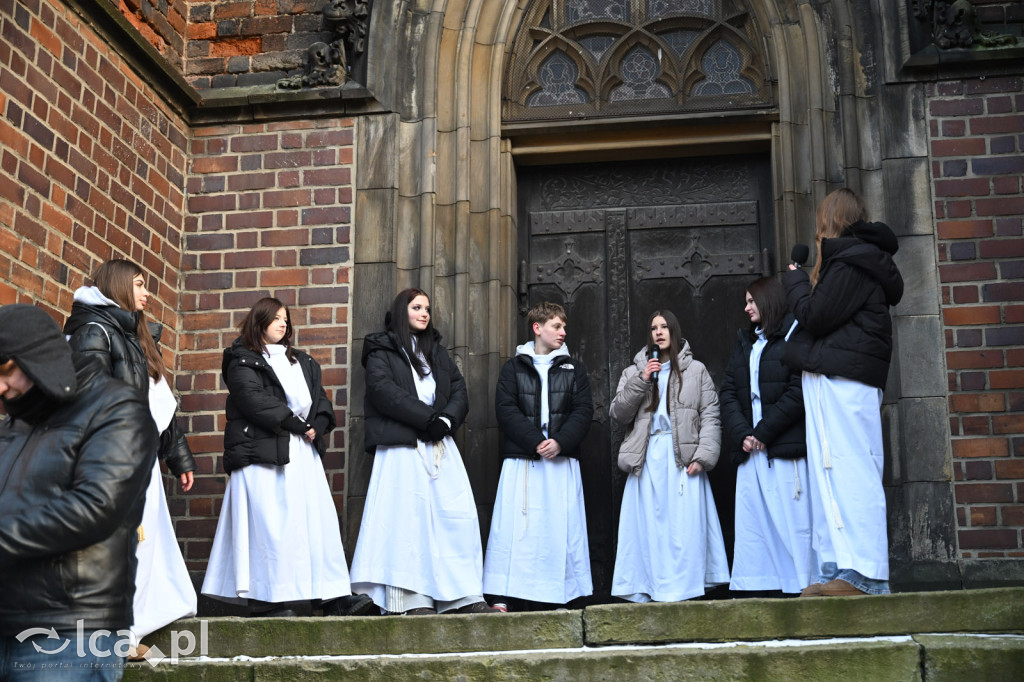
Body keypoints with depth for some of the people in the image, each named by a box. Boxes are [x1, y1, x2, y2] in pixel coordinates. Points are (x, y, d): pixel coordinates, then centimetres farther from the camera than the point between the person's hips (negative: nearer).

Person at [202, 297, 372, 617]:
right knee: (270, 523, -10)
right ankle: (269, 600, -5)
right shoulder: (242, 360, 3)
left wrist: (317, 426, -4)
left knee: (319, 519, -1)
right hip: (261, 453, -6)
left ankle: (334, 597, -3)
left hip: (302, 452, 6)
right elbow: (254, 399, -11)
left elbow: (320, 398, 16)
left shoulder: (301, 361, 24)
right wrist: (296, 424, -12)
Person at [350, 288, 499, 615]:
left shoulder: (436, 350, 23)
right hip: (402, 447, -5)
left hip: (440, 445, 5)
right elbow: (384, 391, -9)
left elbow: (459, 388, 13)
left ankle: (466, 596, -2)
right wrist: (427, 418, -13)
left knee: (457, 514, -3)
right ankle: (413, 599, -9)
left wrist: (447, 420, -6)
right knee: (408, 516, -10)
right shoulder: (381, 350, 6)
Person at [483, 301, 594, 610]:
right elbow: (505, 410, -2)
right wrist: (536, 442, -13)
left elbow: (583, 411, 5)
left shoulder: (574, 368, 15)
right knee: (517, 527, -6)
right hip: (521, 458, -2)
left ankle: (561, 594, 2)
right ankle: (506, 595, -5)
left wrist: (560, 441, -12)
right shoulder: (514, 368, 9)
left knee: (562, 526, -2)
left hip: (562, 460, 2)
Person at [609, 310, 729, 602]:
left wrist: (703, 456, -7)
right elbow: (618, 413, 9)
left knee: (684, 524, -7)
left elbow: (710, 416, 5)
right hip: (646, 457, 1)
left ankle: (681, 588, -5)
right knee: (647, 525, -3)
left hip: (683, 457, -1)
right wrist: (641, 380, -2)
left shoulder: (696, 370, 13)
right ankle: (645, 590, -1)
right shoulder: (634, 371, 18)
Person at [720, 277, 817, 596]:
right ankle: (755, 587, 5)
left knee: (793, 521, -6)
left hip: (785, 448, -6)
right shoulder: (744, 343, 20)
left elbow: (798, 392, -10)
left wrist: (763, 432, -11)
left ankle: (802, 588, -1)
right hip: (750, 450, 6)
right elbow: (727, 391, 11)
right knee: (751, 522, 3)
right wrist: (742, 434, -5)